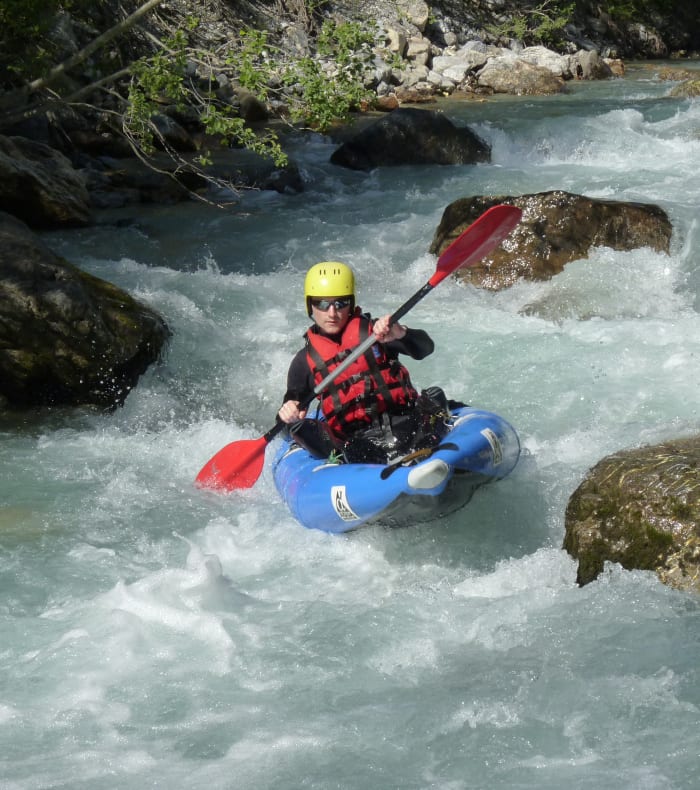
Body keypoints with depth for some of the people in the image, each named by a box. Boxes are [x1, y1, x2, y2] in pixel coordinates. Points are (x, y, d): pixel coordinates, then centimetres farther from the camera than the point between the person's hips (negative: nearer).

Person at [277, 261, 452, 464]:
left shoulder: (372, 331, 9)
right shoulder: (305, 361, 13)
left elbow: (426, 348, -4)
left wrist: (399, 334, -27)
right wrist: (288, 415, -11)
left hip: (404, 424, 0)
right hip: (354, 440, 0)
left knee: (433, 397, -29)